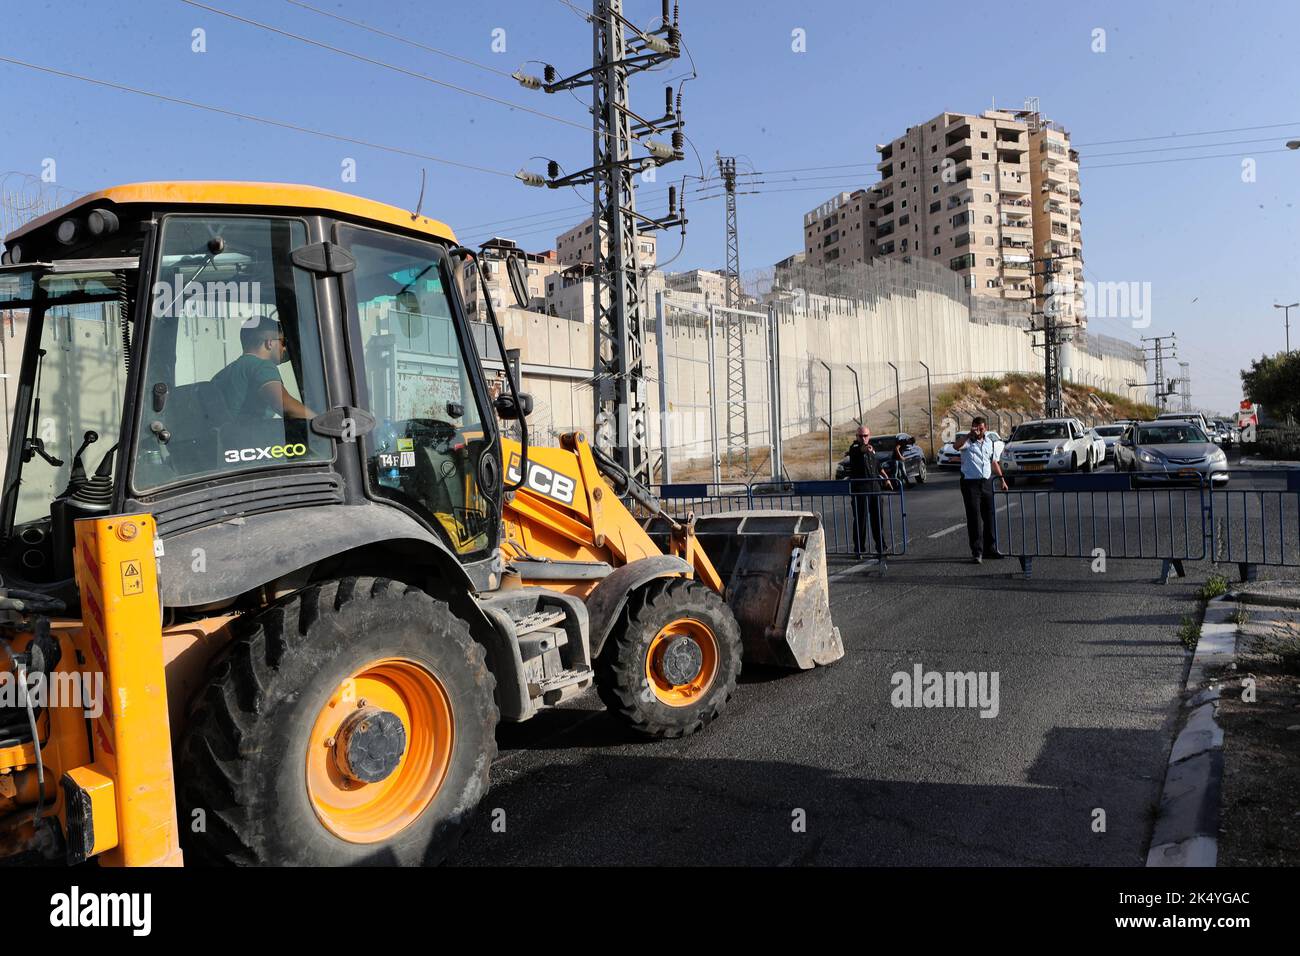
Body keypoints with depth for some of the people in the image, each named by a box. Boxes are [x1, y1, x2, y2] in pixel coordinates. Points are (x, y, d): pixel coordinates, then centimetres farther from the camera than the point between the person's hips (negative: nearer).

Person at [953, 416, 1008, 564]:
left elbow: (993, 462, 22)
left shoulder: (989, 442, 14)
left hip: (987, 483, 6)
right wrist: (969, 434, -37)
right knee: (974, 518, -6)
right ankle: (977, 552, -3)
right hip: (971, 484, -6)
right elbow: (956, 446, -30)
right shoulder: (967, 441, -6)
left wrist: (1002, 478, 18)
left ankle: (990, 548, 24)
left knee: (989, 517, 12)